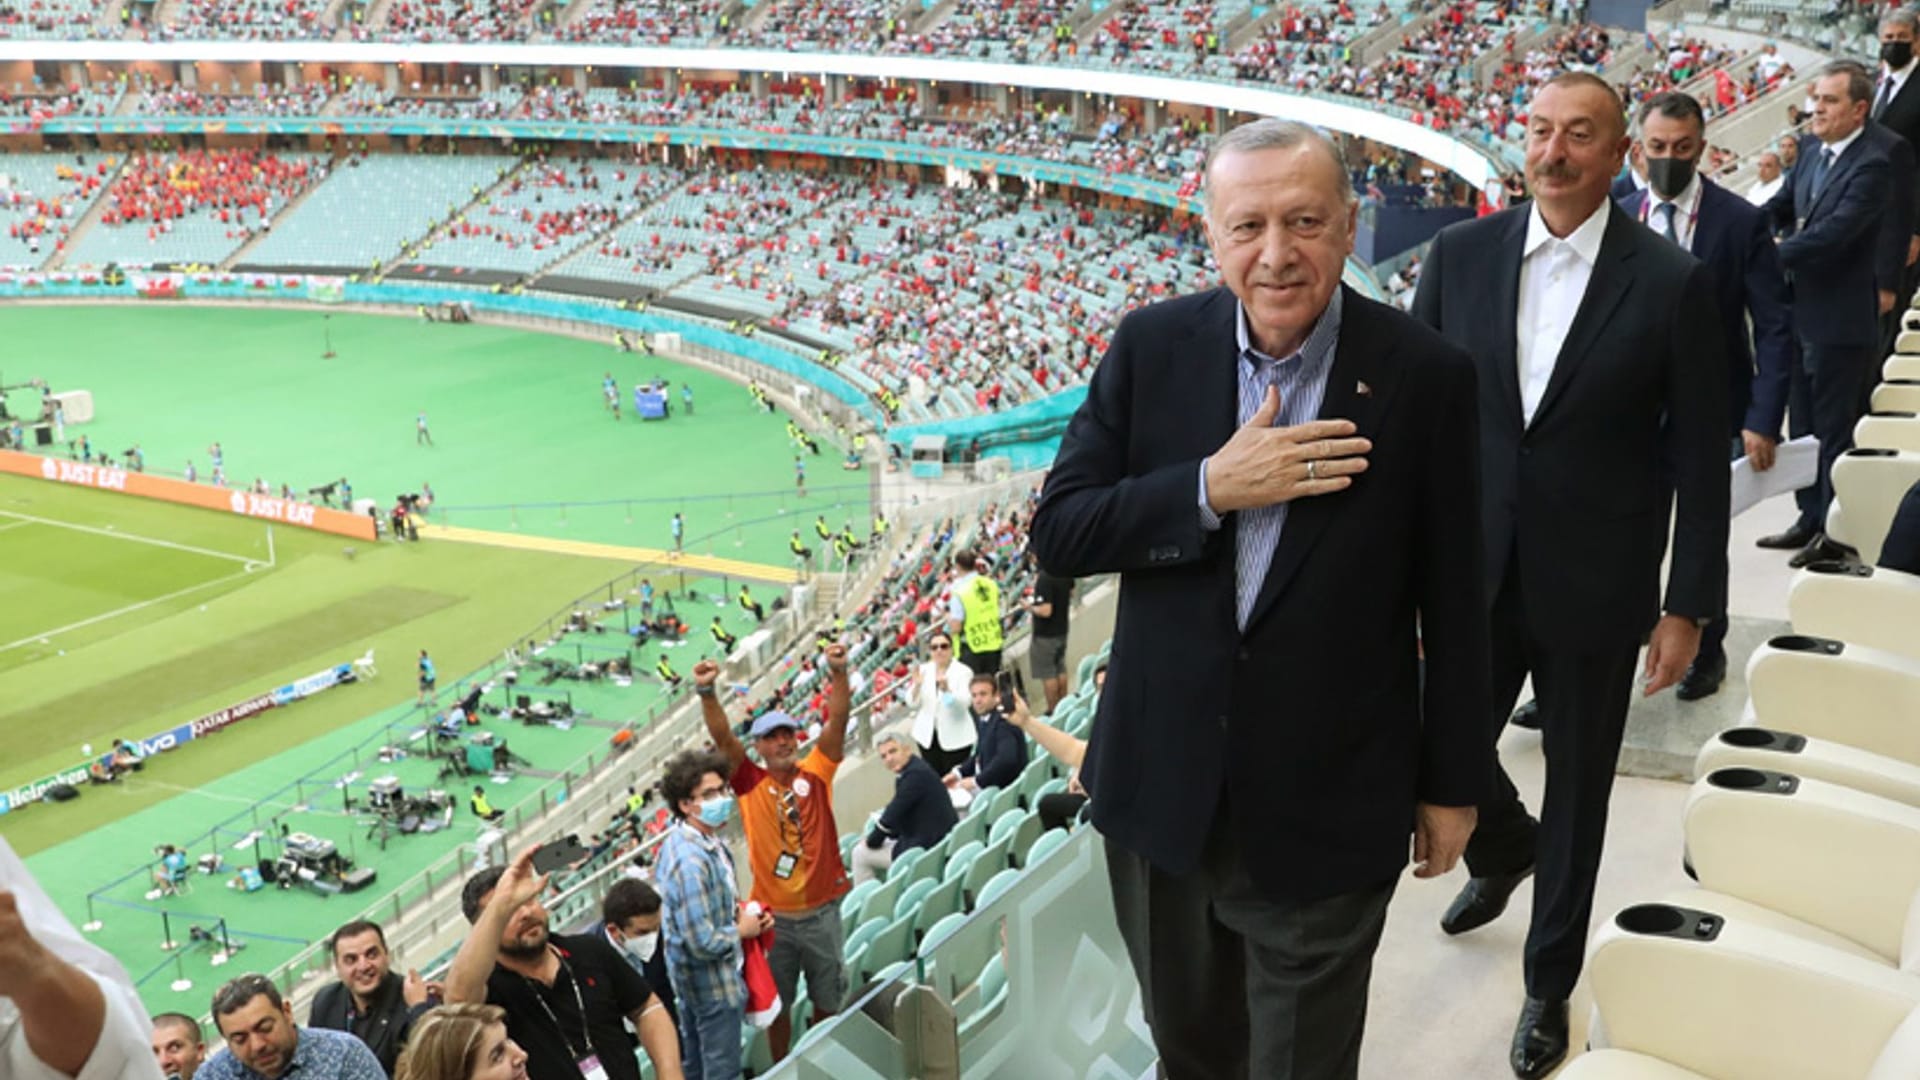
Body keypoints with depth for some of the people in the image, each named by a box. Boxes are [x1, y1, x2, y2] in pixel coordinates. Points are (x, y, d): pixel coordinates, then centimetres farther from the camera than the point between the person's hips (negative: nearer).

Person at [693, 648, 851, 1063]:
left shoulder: (816, 773, -3)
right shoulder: (751, 783, -5)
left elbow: (837, 720, -12)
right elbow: (723, 738, -17)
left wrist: (838, 672, -27)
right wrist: (707, 692, -32)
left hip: (821, 911, 1)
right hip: (774, 916, -1)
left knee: (827, 1000, 15)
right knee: (777, 1002, 12)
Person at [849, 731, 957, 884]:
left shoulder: (915, 774, -22)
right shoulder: (916, 769, 9)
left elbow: (893, 814, -20)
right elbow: (897, 814, 14)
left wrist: (873, 840, -5)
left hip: (926, 848, -10)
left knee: (860, 853, -3)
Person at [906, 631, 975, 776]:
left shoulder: (963, 671, -6)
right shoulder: (923, 670, 5)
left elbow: (964, 703, -19)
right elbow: (912, 703, 0)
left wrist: (946, 689, -37)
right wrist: (916, 685, -20)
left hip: (956, 737, -4)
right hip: (928, 736, 4)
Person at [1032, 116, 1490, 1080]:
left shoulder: (1424, 376, -12)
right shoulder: (1151, 347, -6)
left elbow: (1452, 600, -5)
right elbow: (1058, 533, -8)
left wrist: (1453, 781, 2)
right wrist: (1212, 488, -22)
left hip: (1329, 808, -2)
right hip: (1163, 786, 3)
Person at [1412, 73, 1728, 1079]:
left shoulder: (1672, 282, -9)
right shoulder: (1461, 253, -2)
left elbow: (1699, 458, -6)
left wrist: (1688, 607, -6)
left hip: (1593, 585, -2)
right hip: (1471, 573, 2)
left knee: (1576, 795, 12)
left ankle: (1549, 985, 34)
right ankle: (1503, 850, 47)